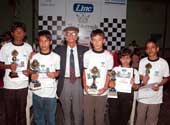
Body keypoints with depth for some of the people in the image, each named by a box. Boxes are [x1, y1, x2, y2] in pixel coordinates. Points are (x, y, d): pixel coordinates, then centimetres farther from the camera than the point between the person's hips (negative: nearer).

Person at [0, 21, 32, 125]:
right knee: (10, 112, 10)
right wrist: (8, 66, -15)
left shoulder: (28, 47, 1)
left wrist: (29, 70, -8)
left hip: (23, 85, 1)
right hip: (9, 85, 0)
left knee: (22, 111, 12)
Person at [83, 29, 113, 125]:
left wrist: (105, 87, -8)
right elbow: (84, 71, 5)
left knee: (100, 116, 13)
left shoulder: (108, 55, -3)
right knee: (88, 116, 10)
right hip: (88, 91, 0)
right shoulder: (87, 54, -1)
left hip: (102, 92, 0)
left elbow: (109, 73, 2)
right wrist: (85, 85, -5)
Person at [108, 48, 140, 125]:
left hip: (127, 97, 1)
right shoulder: (115, 69, 4)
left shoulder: (134, 71, 5)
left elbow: (136, 87, 6)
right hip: (115, 95, 0)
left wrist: (133, 84, -14)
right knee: (113, 118, 2)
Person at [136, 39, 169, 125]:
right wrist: (143, 78, -15)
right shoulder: (142, 61, -3)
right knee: (140, 118, 14)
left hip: (156, 97, -1)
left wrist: (159, 85, -17)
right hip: (143, 95, 2)